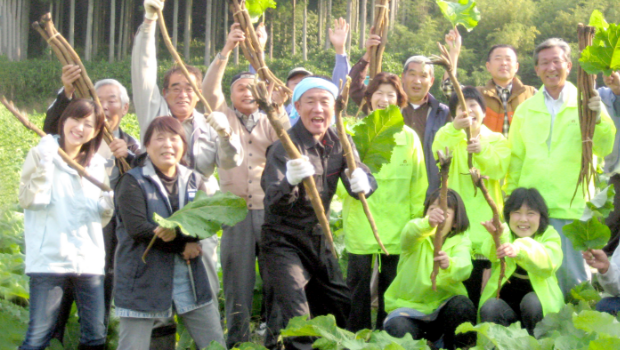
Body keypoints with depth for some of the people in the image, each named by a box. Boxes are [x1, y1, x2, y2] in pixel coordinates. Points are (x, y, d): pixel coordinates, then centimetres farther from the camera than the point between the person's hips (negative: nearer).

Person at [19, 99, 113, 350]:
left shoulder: (96, 165, 16)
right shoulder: (42, 155, 1)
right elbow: (28, 200, -11)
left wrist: (108, 206, -1)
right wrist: (44, 167, -23)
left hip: (89, 260, 5)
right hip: (49, 260, -5)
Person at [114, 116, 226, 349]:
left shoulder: (194, 181, 10)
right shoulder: (133, 182, -4)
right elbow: (138, 229, -17)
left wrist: (178, 232, -25)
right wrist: (184, 245, -17)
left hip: (190, 279, 5)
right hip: (144, 283, -4)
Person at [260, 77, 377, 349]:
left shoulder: (340, 143, -1)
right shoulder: (285, 147, -20)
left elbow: (364, 182, -4)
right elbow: (274, 202, -30)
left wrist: (363, 182, -29)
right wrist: (290, 181, -52)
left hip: (318, 240, 7)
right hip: (284, 242, -7)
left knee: (344, 311, 17)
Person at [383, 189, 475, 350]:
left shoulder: (460, 241, 0)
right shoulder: (418, 240, -3)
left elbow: (464, 267, -24)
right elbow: (409, 234, -32)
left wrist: (449, 265, -51)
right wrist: (428, 223, -57)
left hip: (443, 304, 1)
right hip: (410, 306, -1)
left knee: (462, 305, -32)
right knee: (395, 328, -31)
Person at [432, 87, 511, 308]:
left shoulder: (497, 140, 11)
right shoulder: (451, 138, 10)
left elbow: (499, 169, -8)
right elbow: (438, 153, -15)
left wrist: (482, 151, -28)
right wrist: (454, 128, -33)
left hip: (487, 221, 0)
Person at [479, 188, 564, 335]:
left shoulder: (549, 235, -3)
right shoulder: (504, 233, 0)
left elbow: (549, 264, -29)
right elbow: (491, 253, -26)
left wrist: (520, 249, -50)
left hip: (541, 302, 0)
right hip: (506, 304, 0)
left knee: (531, 301, -32)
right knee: (489, 308, -29)